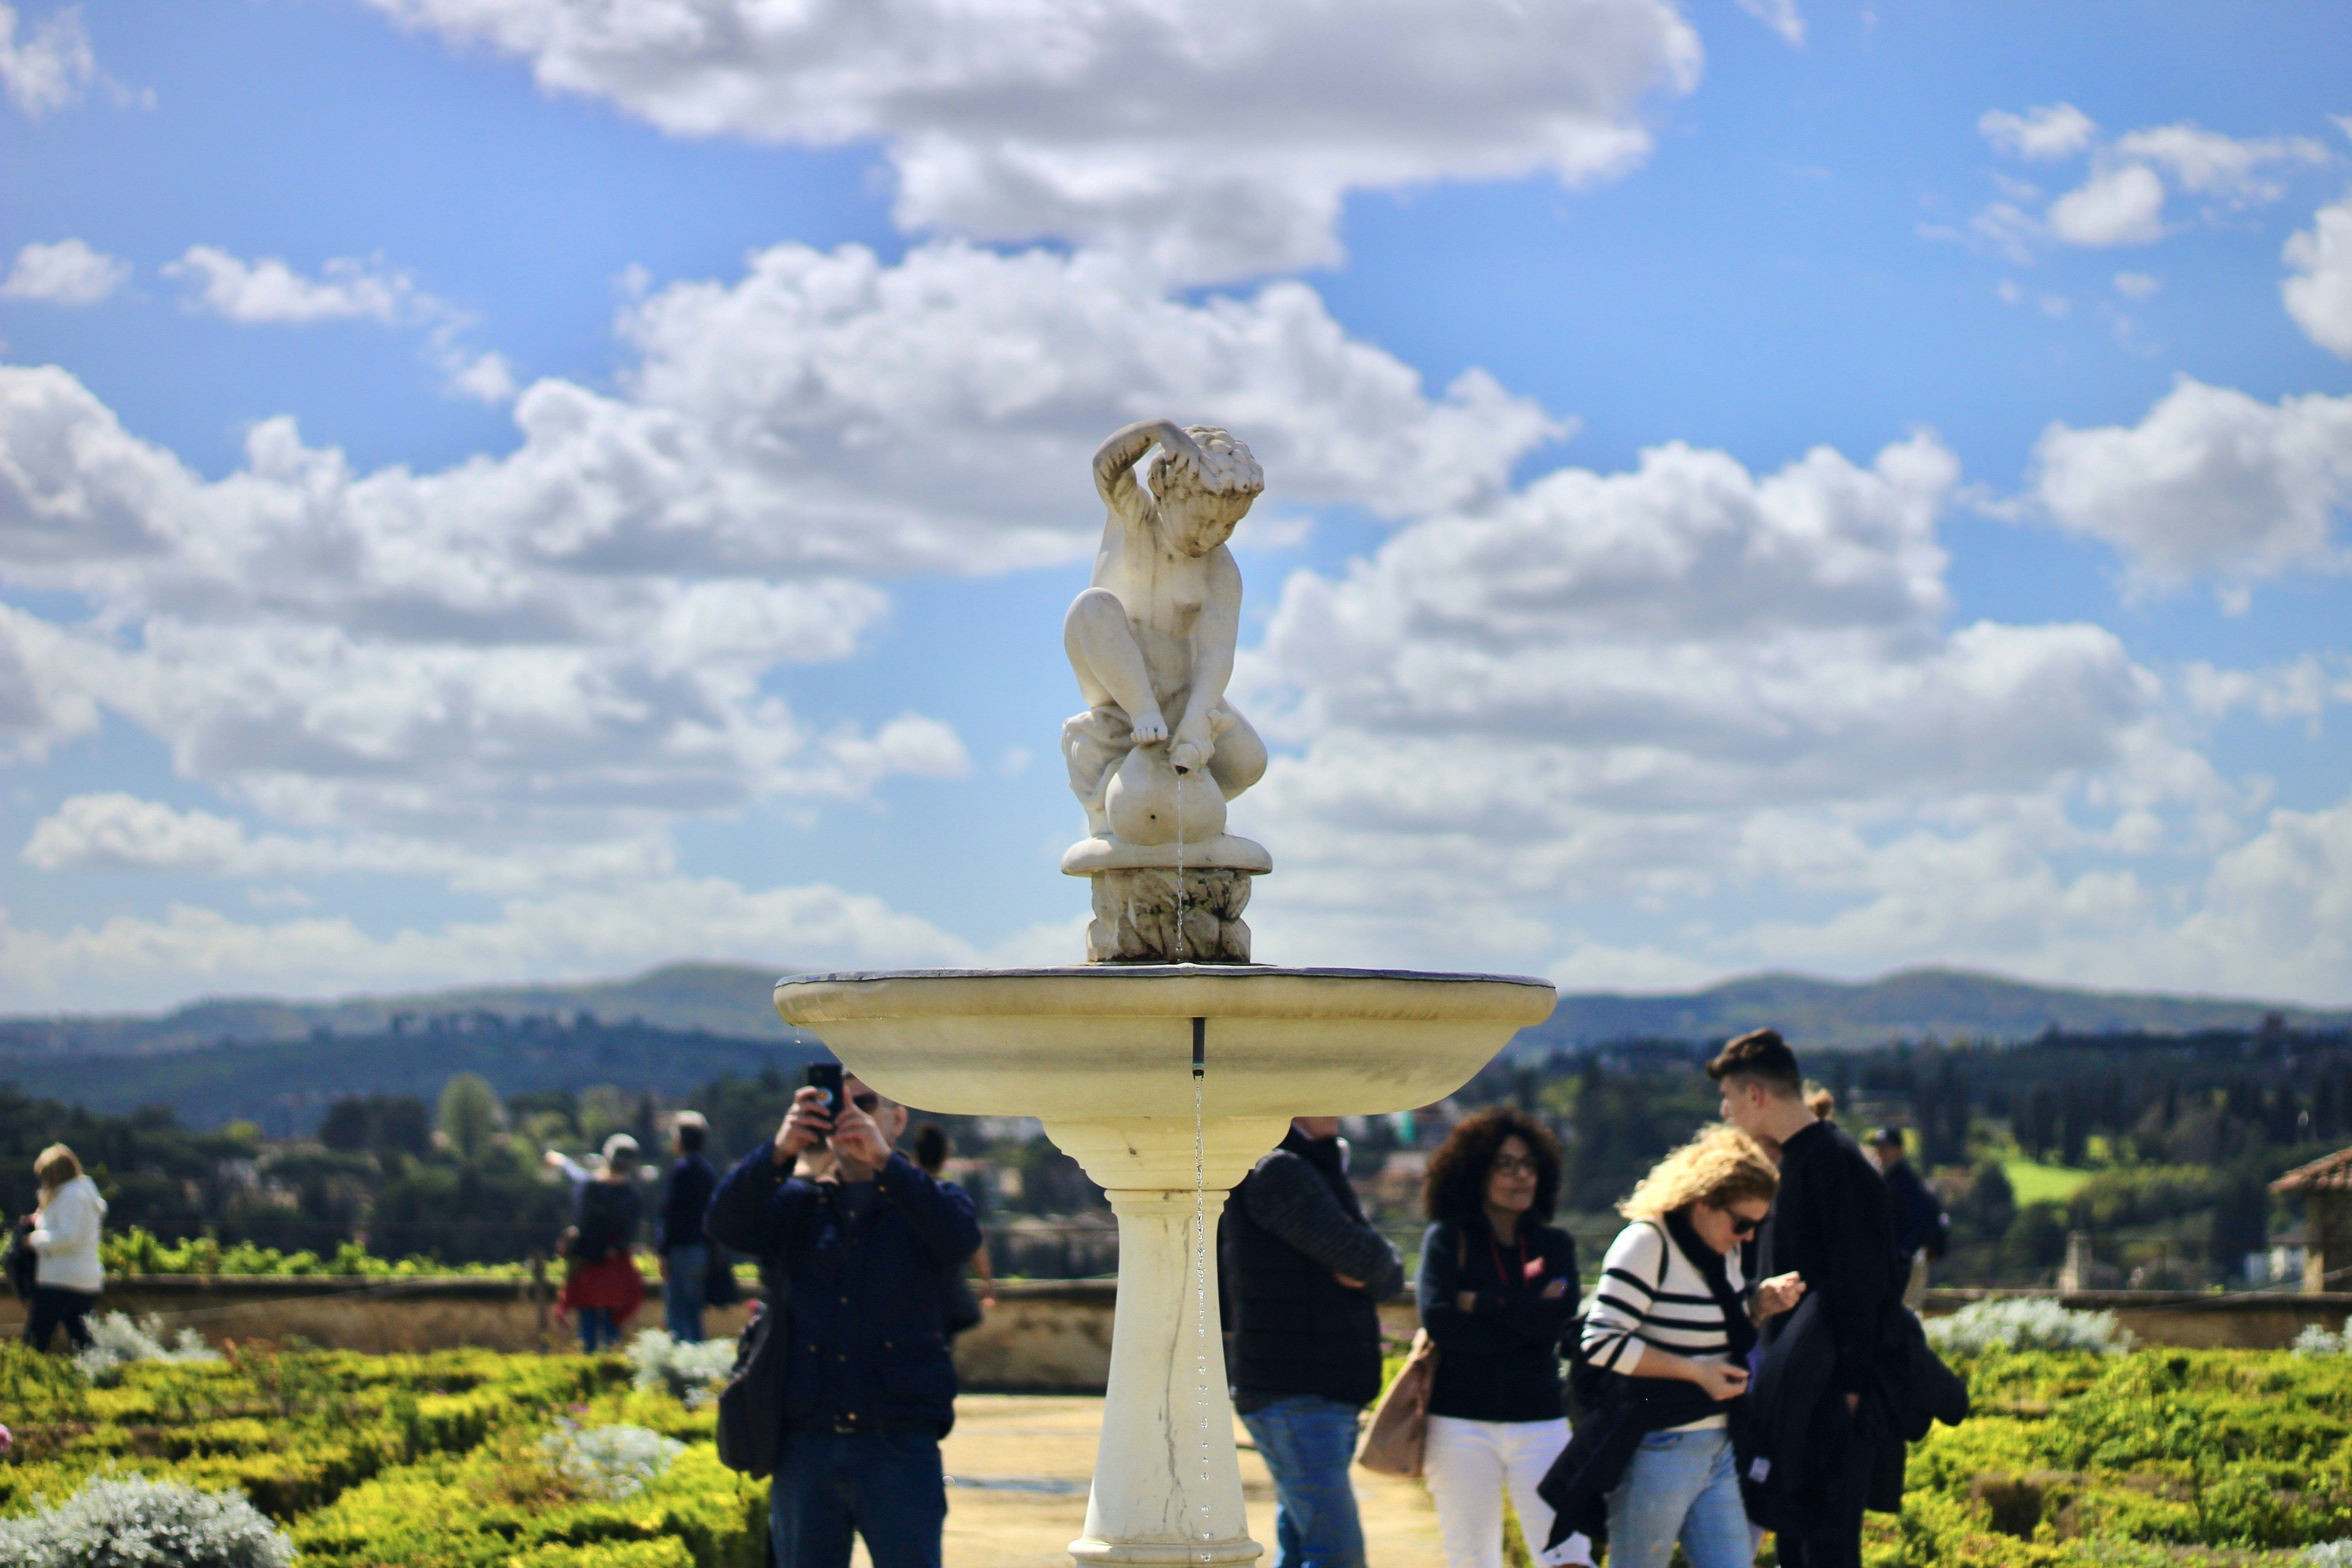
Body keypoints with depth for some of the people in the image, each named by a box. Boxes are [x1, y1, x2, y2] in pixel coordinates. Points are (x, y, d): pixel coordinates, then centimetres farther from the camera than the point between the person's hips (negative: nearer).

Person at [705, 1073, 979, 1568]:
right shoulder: (797, 1203, 14)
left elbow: (962, 1238, -14)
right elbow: (725, 1224, -5)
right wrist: (781, 1152, -23)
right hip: (807, 1447, 2)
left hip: (900, 1447, -2)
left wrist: (883, 1161, -26)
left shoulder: (927, 1201, 9)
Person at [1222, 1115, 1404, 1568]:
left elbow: (1390, 1274, 14)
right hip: (1294, 1397, -10)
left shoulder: (1318, 1171, 20)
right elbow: (1365, 1255, -19)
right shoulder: (1275, 1172, -13)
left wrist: (1363, 1273, -9)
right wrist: (1371, 1270, 5)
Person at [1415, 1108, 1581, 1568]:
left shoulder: (1554, 1245, 10)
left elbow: (1557, 1322, -7)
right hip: (1462, 1422, -1)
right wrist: (1521, 1312, -10)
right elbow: (1439, 1320, -13)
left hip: (1540, 1422, 1)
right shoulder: (1448, 1238, 3)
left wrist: (1481, 1304, -7)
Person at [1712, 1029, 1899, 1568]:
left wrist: (1849, 1385, -20)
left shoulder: (1838, 1164, -14)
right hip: (1792, 1395, 10)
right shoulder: (1790, 1162, 16)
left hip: (1833, 1401, -10)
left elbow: (1860, 1283, -18)